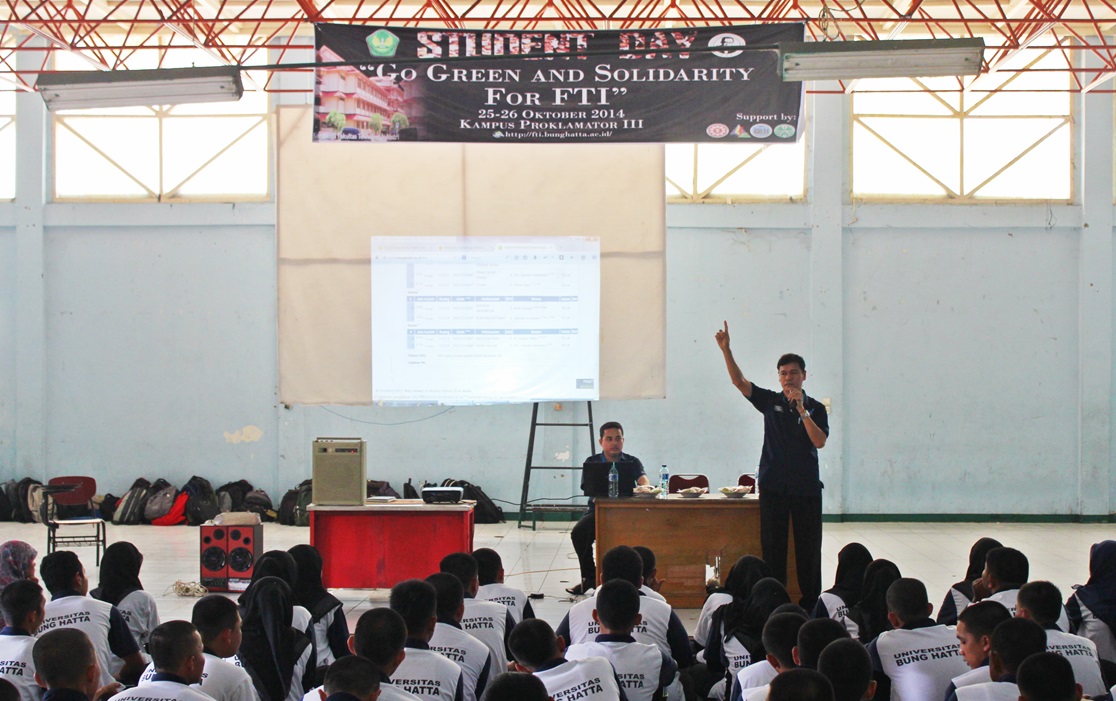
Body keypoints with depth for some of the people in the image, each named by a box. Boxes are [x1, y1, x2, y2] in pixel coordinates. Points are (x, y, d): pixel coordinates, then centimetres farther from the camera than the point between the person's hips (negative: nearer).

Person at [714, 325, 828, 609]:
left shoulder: (815, 408, 5)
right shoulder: (770, 401, 6)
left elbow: (820, 441, -9)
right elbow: (739, 381, -3)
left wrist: (801, 409, -15)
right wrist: (726, 350, -15)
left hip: (806, 487, -1)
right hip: (773, 486, 1)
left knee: (808, 546, 2)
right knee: (772, 545, 1)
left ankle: (811, 601, 8)